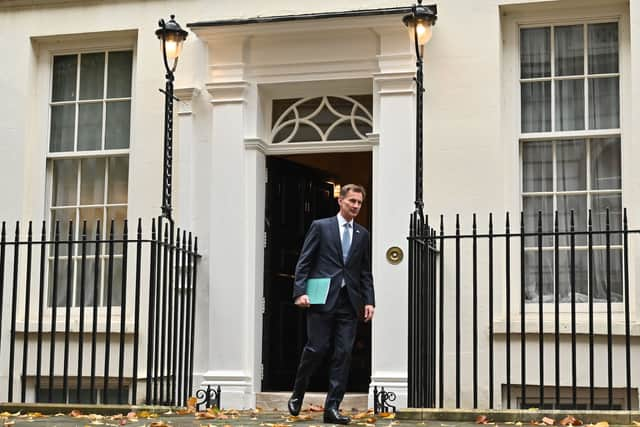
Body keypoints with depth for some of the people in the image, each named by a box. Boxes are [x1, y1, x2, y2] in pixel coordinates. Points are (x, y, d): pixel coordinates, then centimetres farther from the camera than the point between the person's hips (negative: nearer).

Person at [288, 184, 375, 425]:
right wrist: (300, 291, -10)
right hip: (323, 299, -4)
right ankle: (297, 395, 20)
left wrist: (369, 301, 5)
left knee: (344, 354, -2)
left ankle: (332, 407, 2)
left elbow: (366, 271, 16)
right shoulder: (320, 227, 4)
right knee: (317, 348, -4)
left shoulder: (362, 234, 15)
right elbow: (304, 262, 1)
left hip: (349, 303, 4)